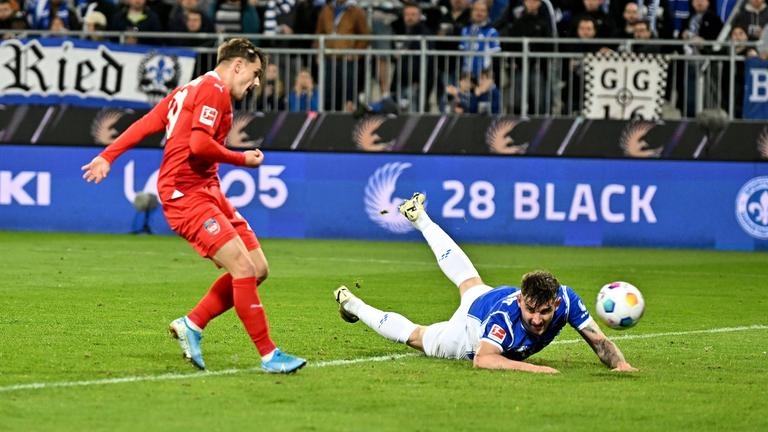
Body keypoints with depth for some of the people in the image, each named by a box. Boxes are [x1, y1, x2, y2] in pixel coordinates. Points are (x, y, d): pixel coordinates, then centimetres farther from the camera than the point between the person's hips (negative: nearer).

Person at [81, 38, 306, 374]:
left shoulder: (190, 90, 21)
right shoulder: (214, 91, -9)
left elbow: (145, 124, 15)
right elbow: (199, 144, -22)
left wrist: (108, 157, 9)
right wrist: (244, 160, -9)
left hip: (207, 192, 10)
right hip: (186, 193, -10)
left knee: (258, 268, 5)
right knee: (243, 268, -17)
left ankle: (192, 325, 12)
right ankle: (268, 355, -16)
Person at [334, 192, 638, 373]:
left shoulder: (565, 300, -38)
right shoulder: (506, 314, -51)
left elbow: (598, 340, -30)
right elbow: (482, 360, -55)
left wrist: (619, 364, -50)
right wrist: (532, 368, -66)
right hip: (470, 332, -6)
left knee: (469, 282, 37)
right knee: (413, 335, 21)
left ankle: (419, 218, 62)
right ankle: (352, 304, 46)